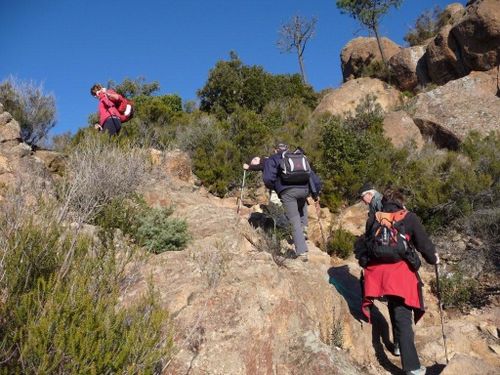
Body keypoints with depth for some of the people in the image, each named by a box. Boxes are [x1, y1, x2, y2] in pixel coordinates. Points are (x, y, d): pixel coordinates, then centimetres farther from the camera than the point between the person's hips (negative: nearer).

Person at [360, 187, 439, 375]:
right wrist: (433, 258, 19)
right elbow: (423, 242, 2)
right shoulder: (409, 218, 2)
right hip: (400, 270, -4)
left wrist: (365, 263, 30)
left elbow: (366, 242, 17)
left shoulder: (375, 218, 12)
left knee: (395, 308, 27)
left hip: (376, 270, 4)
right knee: (403, 316, -4)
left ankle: (399, 344, 39)